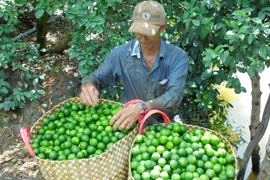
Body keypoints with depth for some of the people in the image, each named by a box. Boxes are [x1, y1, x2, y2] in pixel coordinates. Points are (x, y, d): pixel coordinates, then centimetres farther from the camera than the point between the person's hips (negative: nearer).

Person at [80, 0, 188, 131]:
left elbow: (174, 96, -27)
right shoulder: (121, 53, -9)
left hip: (165, 124, 1)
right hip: (130, 122, 0)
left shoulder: (178, 57, -15)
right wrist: (88, 86, -25)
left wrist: (142, 107, -45)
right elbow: (96, 78, 0)